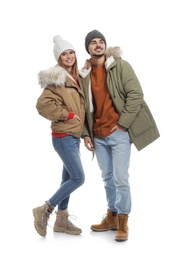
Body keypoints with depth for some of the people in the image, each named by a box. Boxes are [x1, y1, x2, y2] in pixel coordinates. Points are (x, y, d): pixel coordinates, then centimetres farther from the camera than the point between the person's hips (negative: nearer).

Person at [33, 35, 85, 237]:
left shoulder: (75, 78, 12)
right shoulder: (57, 79, -14)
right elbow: (43, 105, -22)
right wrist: (68, 115, -17)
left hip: (74, 135, 9)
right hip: (63, 137, -9)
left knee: (69, 177, 13)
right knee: (78, 178, -9)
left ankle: (62, 220, 24)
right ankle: (45, 210, 4)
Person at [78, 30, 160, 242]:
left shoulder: (120, 66, -5)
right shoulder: (84, 74, 9)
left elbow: (136, 94, -11)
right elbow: (84, 107, 13)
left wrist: (122, 123, -14)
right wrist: (85, 133, 5)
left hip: (119, 132, -5)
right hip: (98, 136, 5)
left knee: (120, 178, -5)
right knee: (108, 178, 13)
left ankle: (123, 221, 9)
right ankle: (111, 217, 26)